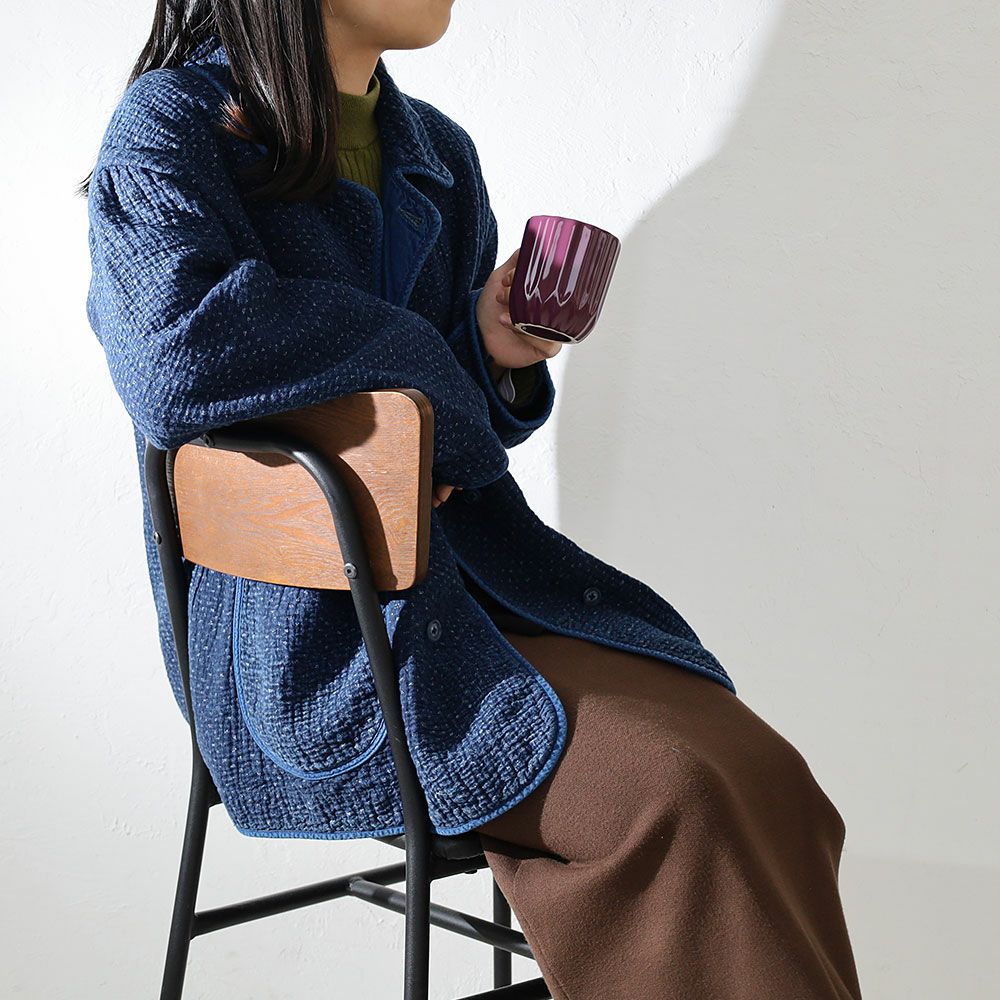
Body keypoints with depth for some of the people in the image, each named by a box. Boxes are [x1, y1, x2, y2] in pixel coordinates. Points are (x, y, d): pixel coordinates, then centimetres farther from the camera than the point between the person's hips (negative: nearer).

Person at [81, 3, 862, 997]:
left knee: (755, 773, -15)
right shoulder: (170, 128, -5)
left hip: (462, 568, 7)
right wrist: (408, 353, -11)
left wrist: (496, 352, -3)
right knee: (676, 796, -23)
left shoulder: (438, 154, 16)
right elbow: (177, 358, -26)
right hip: (307, 626, -6)